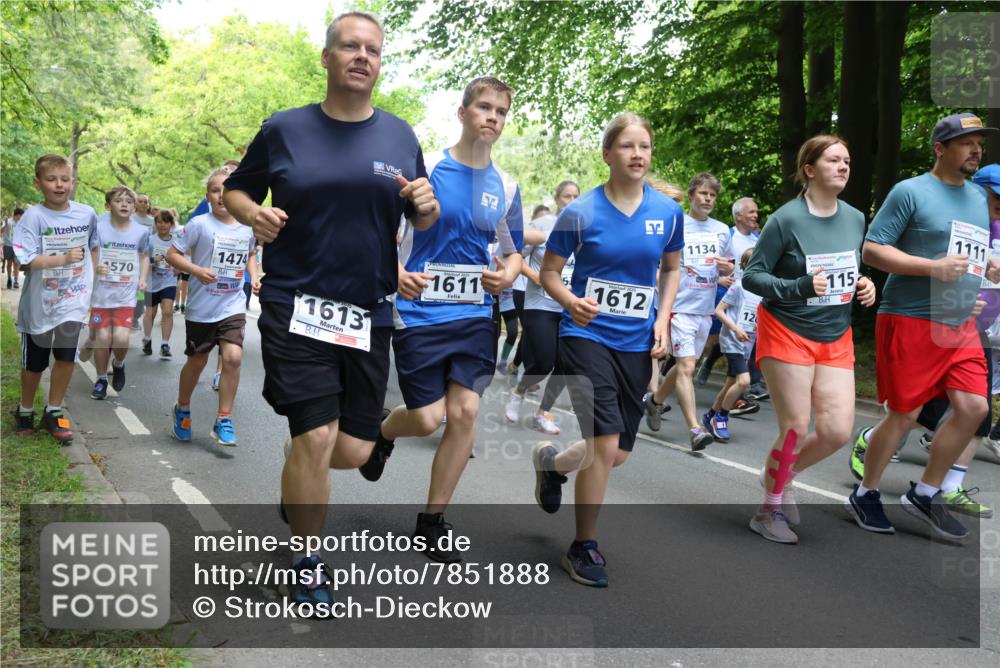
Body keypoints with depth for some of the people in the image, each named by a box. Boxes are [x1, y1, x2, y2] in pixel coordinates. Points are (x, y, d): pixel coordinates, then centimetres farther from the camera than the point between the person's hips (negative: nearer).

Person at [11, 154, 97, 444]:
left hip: (72, 300, 2)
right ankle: (25, 411, 34)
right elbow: (25, 261, -20)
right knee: (34, 362, 13)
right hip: (40, 301, -2)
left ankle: (53, 413, 20)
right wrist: (64, 259, -25)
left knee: (66, 357, 1)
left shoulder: (87, 214, -3)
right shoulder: (34, 216, -14)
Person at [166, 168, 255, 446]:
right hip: (201, 308, -2)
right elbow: (172, 254, -9)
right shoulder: (199, 224, -11)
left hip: (233, 306, 2)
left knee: (233, 357, -14)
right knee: (197, 361, 12)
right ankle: (182, 410, 39)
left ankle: (223, 421, 0)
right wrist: (197, 270, -23)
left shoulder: (247, 228, 2)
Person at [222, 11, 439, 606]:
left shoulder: (401, 137, 7)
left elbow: (424, 221, 13)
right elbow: (236, 189, 11)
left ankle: (300, 478, 43)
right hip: (296, 306, -3)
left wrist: (427, 206, -10)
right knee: (317, 437, -10)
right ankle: (308, 568, 14)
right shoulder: (285, 129, 1)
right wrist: (254, 213, -11)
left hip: (370, 315, 3)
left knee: (354, 452, 5)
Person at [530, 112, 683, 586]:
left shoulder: (668, 211, 2)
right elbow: (549, 272, 0)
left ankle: (551, 461, 42)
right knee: (605, 443, -16)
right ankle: (583, 547, 6)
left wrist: (663, 319, 2)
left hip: (637, 343, 4)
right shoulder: (580, 213, -8)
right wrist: (570, 301, -21)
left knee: (618, 454, 9)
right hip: (586, 335, -4)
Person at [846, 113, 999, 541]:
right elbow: (872, 251, -13)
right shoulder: (910, 192, -7)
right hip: (910, 321, -7)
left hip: (961, 324, 7)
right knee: (905, 414, -2)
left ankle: (925, 494, 16)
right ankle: (865, 496, 17)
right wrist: (934, 268, -21)